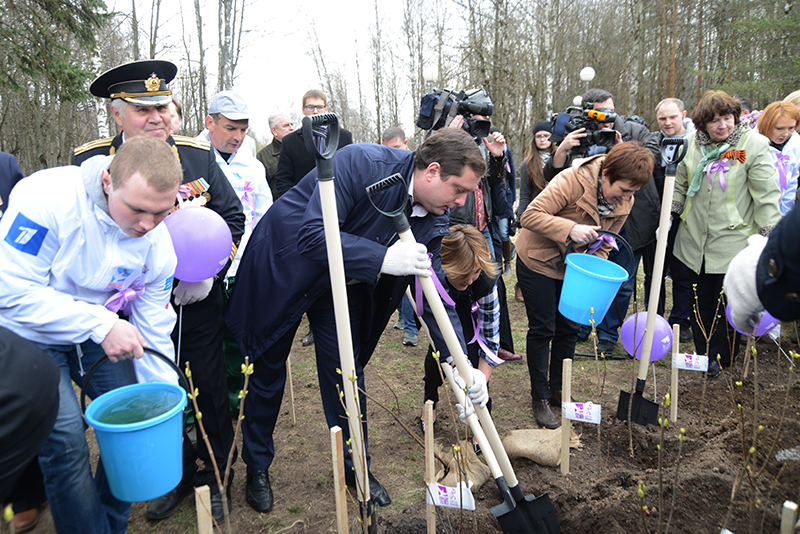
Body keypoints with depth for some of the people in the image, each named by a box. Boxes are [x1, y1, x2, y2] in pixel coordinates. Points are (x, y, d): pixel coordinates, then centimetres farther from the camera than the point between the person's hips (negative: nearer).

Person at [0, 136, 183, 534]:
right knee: (64, 438, -14)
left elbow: (153, 331, -4)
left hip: (99, 333, 5)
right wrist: (101, 325, -32)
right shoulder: (48, 197, -29)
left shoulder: (157, 241, -14)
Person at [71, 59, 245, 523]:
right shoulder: (91, 162, -6)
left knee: (211, 390, 11)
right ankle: (178, 476, 37)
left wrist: (209, 274, -11)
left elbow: (233, 217, 1)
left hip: (199, 303, 0)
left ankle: (214, 477, 34)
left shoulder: (199, 154, -4)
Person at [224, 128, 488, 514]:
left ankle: (354, 466, 28)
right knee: (266, 369, 8)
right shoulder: (360, 163, -32)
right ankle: (257, 465, 30)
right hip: (280, 271, -4)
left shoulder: (435, 219, -12)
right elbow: (314, 236, -37)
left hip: (343, 283, 5)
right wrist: (383, 258, -44)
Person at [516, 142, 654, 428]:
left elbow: (604, 243, 4)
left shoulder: (624, 202, -7)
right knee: (542, 330, -1)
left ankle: (557, 390, 29)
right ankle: (540, 399, 13)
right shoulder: (572, 180, -28)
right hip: (538, 262, -6)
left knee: (569, 329, 10)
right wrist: (571, 229, -40)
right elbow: (530, 216, -31)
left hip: (573, 266, 6)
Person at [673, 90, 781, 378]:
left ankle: (720, 358, 21)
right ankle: (703, 353, 29)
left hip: (733, 239, -4)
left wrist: (767, 236, -9)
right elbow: (679, 185, 16)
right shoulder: (690, 143, 3)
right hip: (695, 238, 4)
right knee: (700, 299, 13)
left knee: (728, 301, 4)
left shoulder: (753, 144, -8)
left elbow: (767, 194, -8)